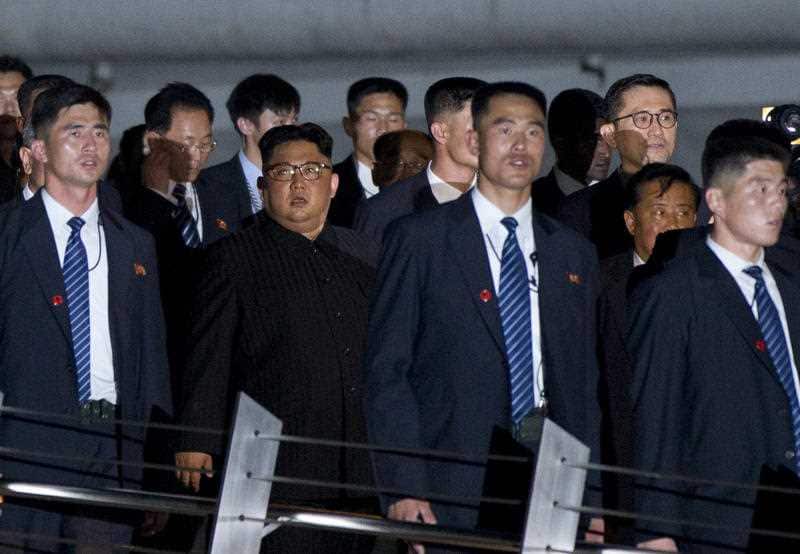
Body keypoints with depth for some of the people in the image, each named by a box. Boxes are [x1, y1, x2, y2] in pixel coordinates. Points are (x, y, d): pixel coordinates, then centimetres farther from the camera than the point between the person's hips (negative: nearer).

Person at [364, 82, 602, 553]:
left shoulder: (574, 253, 17)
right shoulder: (418, 239, 4)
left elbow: (584, 385, 17)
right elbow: (386, 372, -1)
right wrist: (403, 489, -10)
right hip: (450, 492, -3)